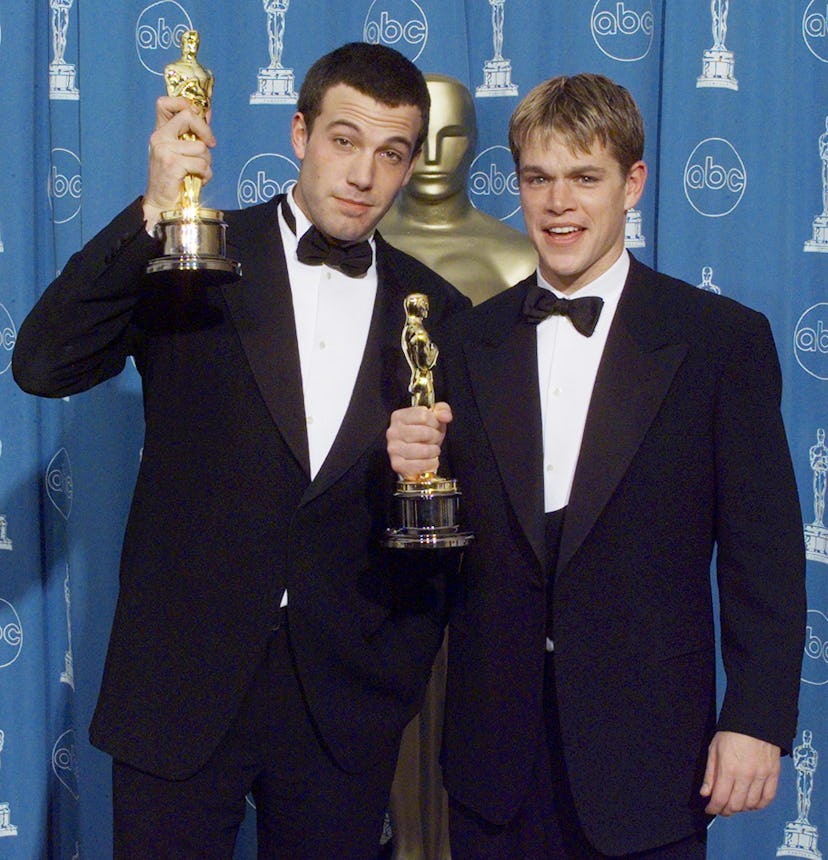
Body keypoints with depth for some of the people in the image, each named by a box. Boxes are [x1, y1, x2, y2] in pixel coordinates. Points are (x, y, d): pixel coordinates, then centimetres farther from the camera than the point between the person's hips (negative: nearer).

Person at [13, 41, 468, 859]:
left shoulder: (436, 312, 6)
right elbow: (42, 365, -16)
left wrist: (410, 660, 4)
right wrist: (152, 214, -24)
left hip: (346, 703, 2)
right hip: (182, 685, -2)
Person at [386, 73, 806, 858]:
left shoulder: (723, 339, -3)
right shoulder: (466, 342, 6)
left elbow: (763, 552, -4)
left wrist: (759, 720, -8)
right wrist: (411, 469, -11)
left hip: (645, 746, -2)